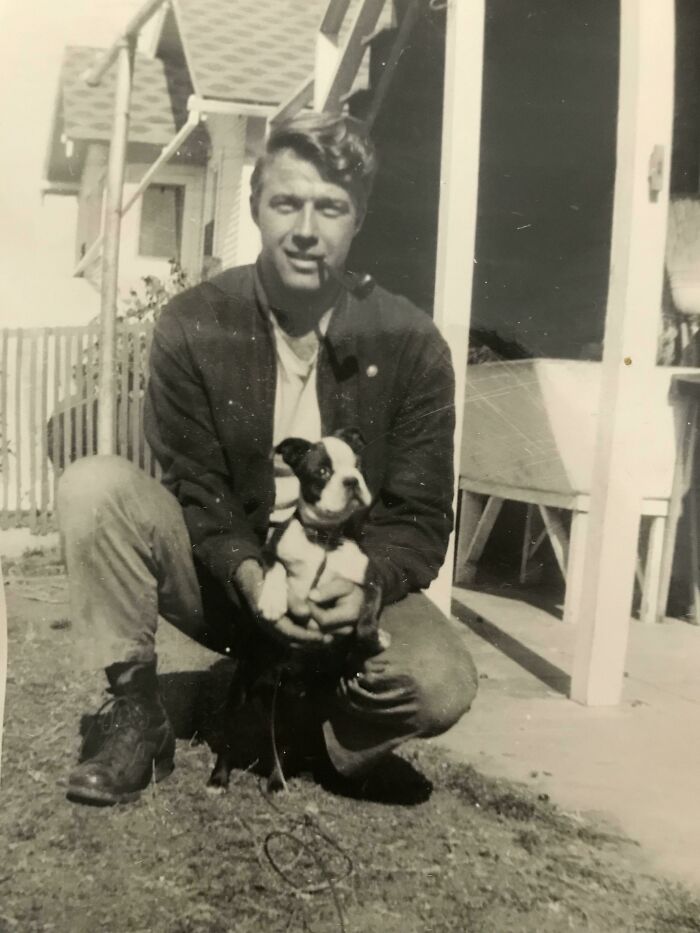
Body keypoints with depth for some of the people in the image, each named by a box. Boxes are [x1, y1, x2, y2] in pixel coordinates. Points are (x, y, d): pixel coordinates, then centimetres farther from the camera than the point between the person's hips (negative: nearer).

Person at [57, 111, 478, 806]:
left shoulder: (411, 345, -10)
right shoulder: (193, 325, -9)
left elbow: (421, 515, -9)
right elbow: (195, 488, -9)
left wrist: (366, 583, -29)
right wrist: (248, 576, -28)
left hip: (350, 586, 0)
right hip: (225, 577, 1)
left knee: (443, 688, -29)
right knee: (94, 485, -23)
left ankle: (308, 727, 4)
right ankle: (138, 721, -8)